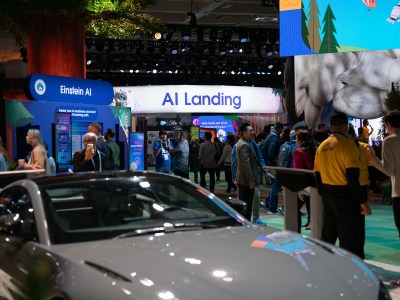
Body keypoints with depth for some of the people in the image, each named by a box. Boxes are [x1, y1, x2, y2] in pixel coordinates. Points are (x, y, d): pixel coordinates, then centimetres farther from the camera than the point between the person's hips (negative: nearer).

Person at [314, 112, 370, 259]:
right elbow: (352, 177, -19)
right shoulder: (347, 144, -13)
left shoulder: (322, 146, 8)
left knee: (327, 237, 17)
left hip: (327, 194, 7)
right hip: (345, 195, -7)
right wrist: (362, 201, -16)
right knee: (351, 240, -1)